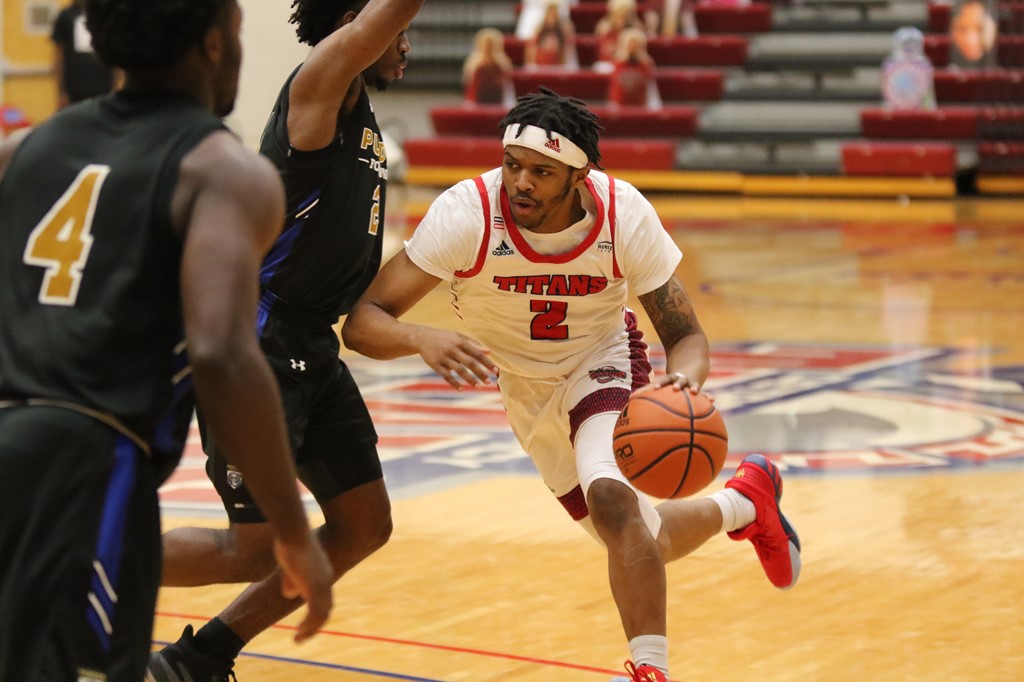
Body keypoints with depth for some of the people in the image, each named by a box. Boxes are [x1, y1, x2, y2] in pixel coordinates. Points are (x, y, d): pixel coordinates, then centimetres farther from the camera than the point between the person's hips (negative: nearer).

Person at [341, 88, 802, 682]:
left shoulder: (624, 214, -28)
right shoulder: (468, 214, -32)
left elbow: (686, 333, -20)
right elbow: (362, 321, -33)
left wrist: (685, 381, -44)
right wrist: (424, 340, -55)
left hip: (603, 359, -2)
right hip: (524, 386, 2)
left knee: (609, 497, -33)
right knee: (643, 545, 11)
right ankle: (746, 502, 42)